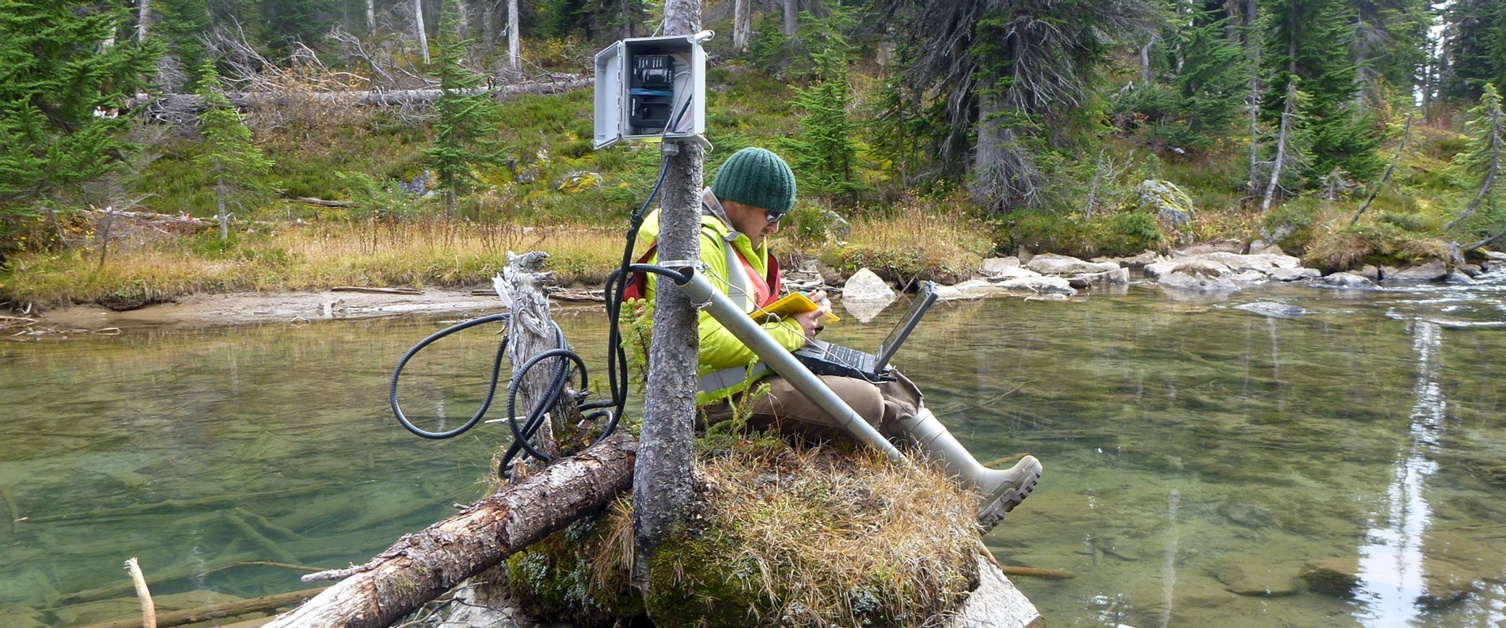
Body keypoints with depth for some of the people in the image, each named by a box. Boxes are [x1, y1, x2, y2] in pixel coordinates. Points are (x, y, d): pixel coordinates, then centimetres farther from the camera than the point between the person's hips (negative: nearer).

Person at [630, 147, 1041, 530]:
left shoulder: (738, 240, 17)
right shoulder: (699, 243, -17)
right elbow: (707, 343, -26)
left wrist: (802, 311, 7)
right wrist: (790, 332, -14)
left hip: (755, 372, 11)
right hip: (725, 396, -11)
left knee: (890, 387, 2)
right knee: (866, 403, -19)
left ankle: (979, 482, 3)